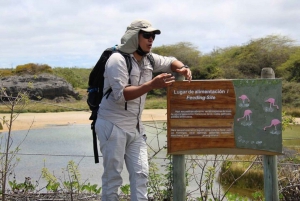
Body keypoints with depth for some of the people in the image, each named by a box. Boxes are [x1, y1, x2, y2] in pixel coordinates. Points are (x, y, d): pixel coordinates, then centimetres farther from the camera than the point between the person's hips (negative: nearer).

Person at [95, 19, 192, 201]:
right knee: (113, 175, -3)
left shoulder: (149, 59, 8)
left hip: (135, 127, 7)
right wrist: (152, 85, -34)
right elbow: (121, 94, -25)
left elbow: (170, 61, 24)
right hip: (113, 126, -7)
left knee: (141, 173, 2)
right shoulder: (118, 59, -15)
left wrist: (182, 68, -1)